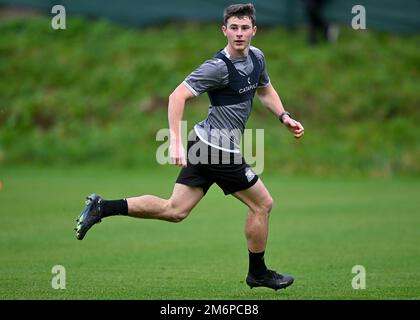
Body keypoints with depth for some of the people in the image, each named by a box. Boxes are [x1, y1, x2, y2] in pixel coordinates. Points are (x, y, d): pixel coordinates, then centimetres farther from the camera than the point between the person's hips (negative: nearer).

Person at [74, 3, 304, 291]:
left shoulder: (257, 57, 10)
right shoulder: (218, 67, -18)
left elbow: (265, 90, 29)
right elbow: (177, 96, -21)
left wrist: (285, 117, 15)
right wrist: (176, 142, -28)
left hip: (204, 145, 9)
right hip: (218, 147, -9)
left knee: (174, 210, 7)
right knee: (263, 204, 4)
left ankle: (103, 207, 3)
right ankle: (258, 273, 20)